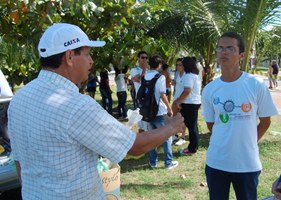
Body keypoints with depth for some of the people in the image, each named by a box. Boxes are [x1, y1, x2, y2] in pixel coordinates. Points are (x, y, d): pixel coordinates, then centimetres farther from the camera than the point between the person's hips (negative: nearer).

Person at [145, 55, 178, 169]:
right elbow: (163, 95, -16)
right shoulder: (160, 77, -12)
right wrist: (169, 109, -7)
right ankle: (169, 162, 9)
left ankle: (153, 162, 18)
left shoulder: (145, 77, 7)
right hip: (160, 112, -6)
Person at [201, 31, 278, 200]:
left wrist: (248, 143, 5)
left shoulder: (257, 85, -9)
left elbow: (265, 121, 2)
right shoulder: (209, 90, -3)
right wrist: (225, 140, 5)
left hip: (247, 163, -2)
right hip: (216, 162, 2)